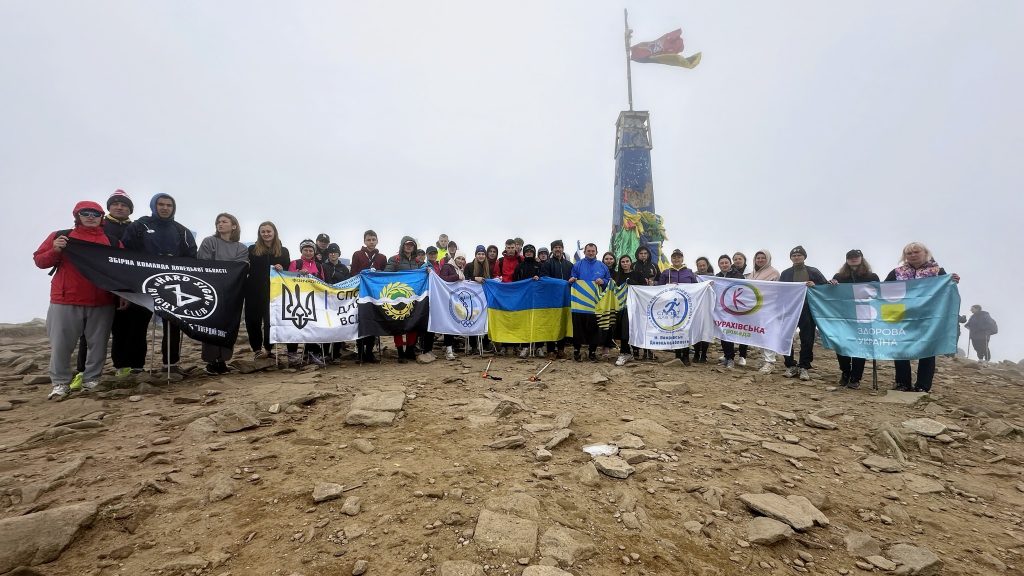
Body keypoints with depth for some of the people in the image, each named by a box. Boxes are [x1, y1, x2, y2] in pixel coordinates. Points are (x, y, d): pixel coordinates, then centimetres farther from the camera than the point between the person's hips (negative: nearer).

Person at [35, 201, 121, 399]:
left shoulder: (113, 241, 9)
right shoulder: (60, 236, 8)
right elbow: (39, 260, 9)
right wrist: (55, 251, -11)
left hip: (102, 302, 1)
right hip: (65, 300, 0)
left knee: (98, 343, 5)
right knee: (61, 343, 2)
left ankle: (92, 379, 15)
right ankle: (60, 383, 12)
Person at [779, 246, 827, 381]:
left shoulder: (814, 272, 7)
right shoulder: (785, 273, 12)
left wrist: (814, 286, -12)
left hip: (808, 311, -1)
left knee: (807, 340, 1)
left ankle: (804, 367, 11)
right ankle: (790, 365, 12)